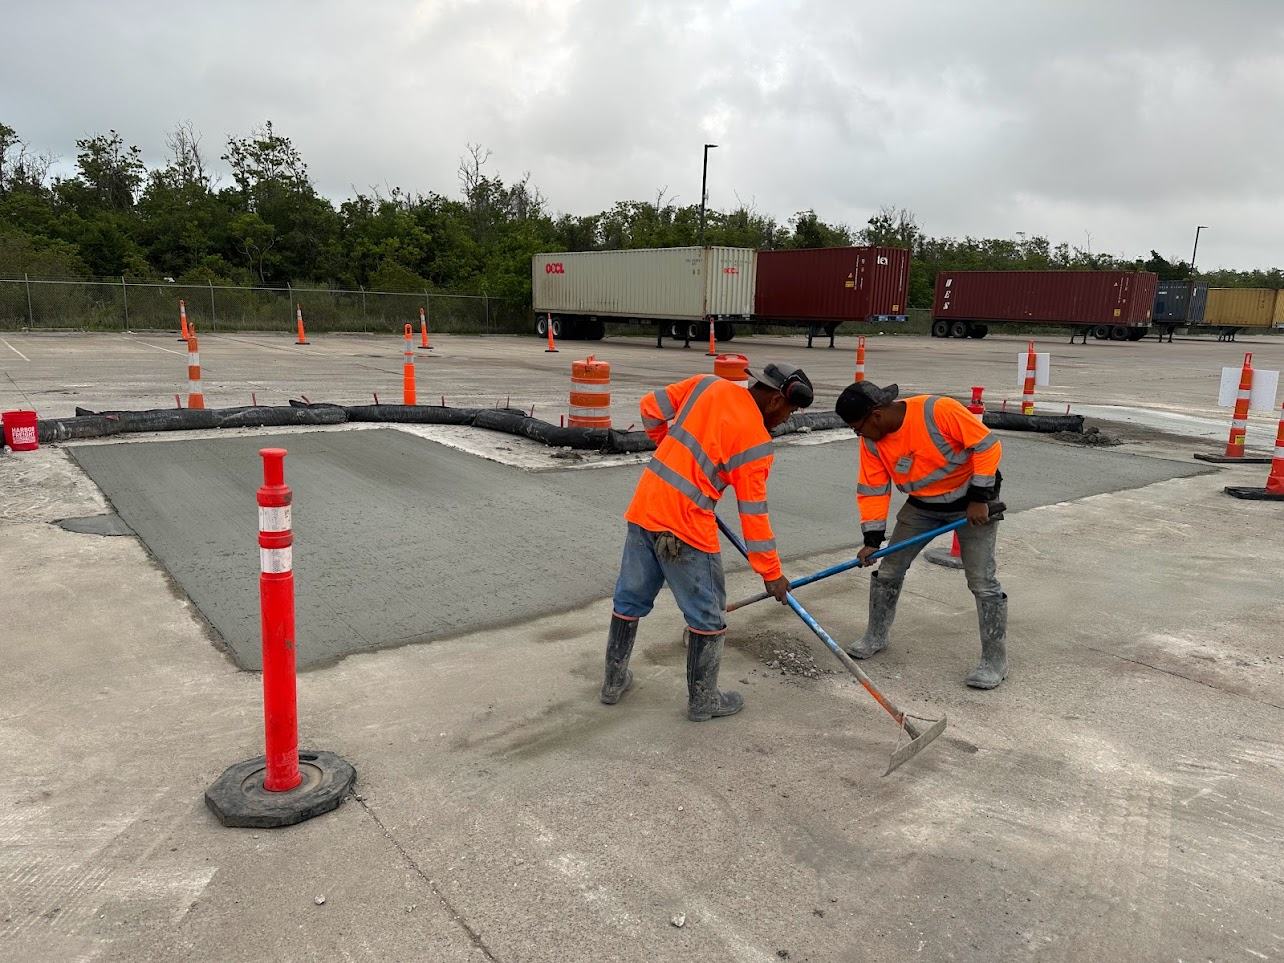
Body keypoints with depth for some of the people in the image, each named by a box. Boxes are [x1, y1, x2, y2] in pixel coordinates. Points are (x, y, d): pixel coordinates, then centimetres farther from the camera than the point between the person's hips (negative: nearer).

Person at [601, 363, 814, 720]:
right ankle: (702, 700, 26)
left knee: (630, 600, 20)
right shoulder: (756, 440, -11)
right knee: (707, 616, 12)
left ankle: (613, 682, 36)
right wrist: (771, 572, 0)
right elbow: (753, 513, -8)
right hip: (686, 528, -7)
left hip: (644, 508, 7)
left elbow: (651, 407, 9)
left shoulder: (708, 384, 3)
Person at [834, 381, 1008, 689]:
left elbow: (987, 446, -24)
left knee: (982, 582, -8)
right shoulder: (871, 441, -12)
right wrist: (873, 539, -12)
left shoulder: (939, 411, -31)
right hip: (922, 505, 6)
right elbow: (873, 490, -5)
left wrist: (979, 499, -23)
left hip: (972, 502, -5)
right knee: (889, 569, 6)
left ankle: (994, 661, 6)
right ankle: (876, 636, 25)